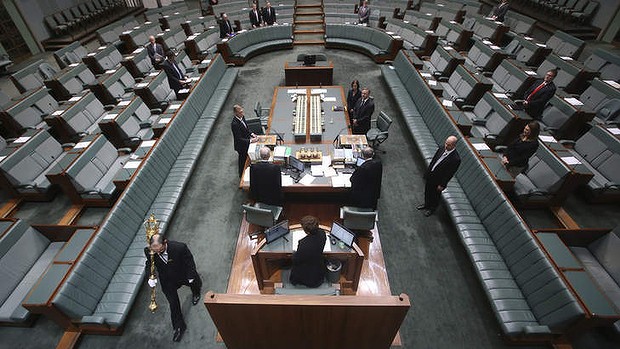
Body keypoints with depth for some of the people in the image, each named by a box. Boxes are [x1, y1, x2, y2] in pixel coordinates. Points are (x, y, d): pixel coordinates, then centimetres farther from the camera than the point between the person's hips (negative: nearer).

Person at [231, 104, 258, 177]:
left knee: (246, 158, 25)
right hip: (241, 146, -7)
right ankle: (242, 175, 39)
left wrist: (251, 134, -6)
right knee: (243, 160, 15)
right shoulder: (234, 124, -32)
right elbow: (239, 139, -29)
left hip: (246, 143, 7)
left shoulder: (242, 117, -7)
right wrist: (250, 140, -31)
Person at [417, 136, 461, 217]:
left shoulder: (456, 159, -28)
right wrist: (427, 172, 10)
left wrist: (442, 185, -15)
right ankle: (426, 204, 52)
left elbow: (449, 174, -21)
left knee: (435, 195, 19)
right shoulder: (442, 149, -9)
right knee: (427, 192, 26)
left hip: (438, 180, -6)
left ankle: (432, 208, 46)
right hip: (430, 176, 6)